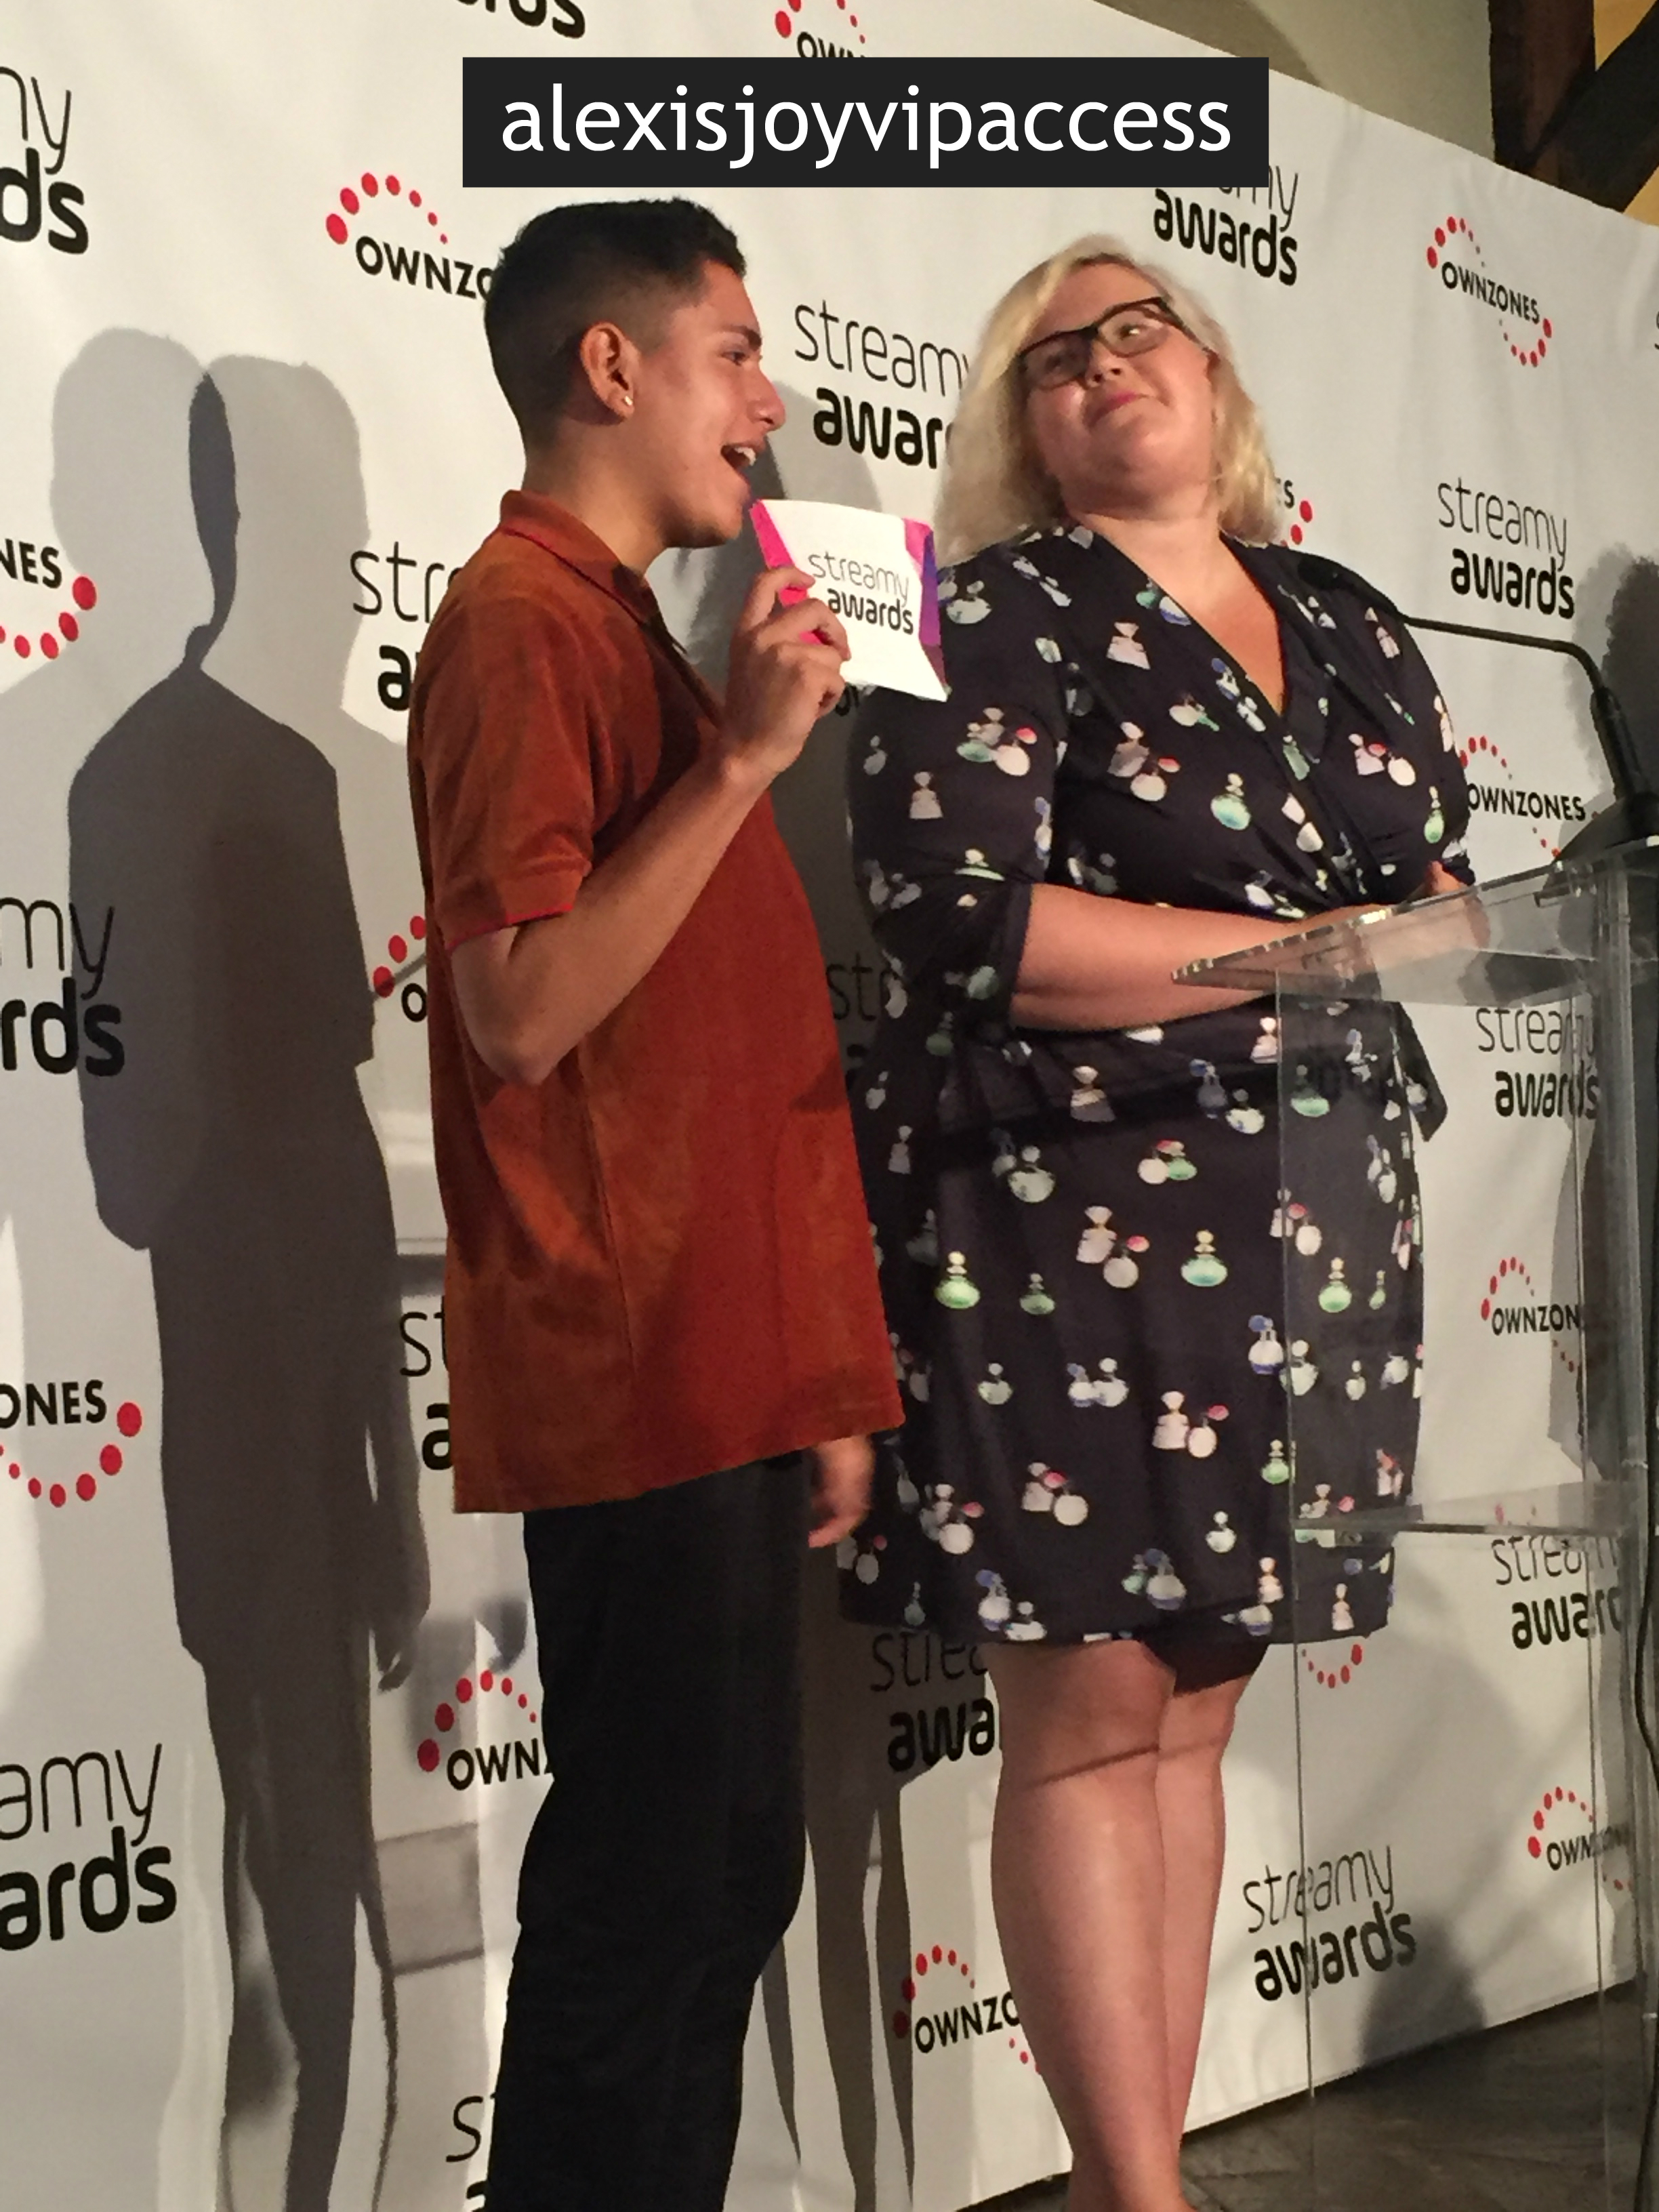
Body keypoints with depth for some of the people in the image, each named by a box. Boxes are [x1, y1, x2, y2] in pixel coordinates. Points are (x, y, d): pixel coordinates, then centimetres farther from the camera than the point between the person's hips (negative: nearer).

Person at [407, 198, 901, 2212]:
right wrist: (740, 761, -19)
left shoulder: (631, 629, 20)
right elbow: (521, 1010, -20)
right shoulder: (524, 616, -8)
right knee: (653, 1890, -3)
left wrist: (819, 1376, 19)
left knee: (721, 1875, 14)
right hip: (634, 1378, -9)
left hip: (723, 1375, 9)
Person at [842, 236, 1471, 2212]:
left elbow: (1443, 881, 22)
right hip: (1066, 1216, -5)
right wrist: (1307, 947, -13)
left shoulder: (1352, 632, 16)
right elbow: (957, 920, -15)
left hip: (1304, 1227, 6)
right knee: (1092, 1710, -3)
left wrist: (1438, 928, -3)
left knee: (1189, 1712, 9)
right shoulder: (1003, 615, -2)